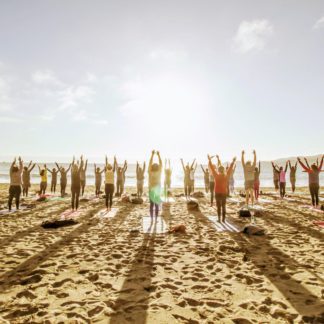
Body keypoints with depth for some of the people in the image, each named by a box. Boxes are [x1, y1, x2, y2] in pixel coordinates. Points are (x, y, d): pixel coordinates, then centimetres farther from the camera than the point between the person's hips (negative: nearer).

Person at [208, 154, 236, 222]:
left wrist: (209, 160, 2)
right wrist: (233, 161, 20)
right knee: (224, 206, 11)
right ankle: (223, 219, 12)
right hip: (224, 193, 3)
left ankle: (219, 219, 2)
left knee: (219, 206, 3)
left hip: (218, 193, -2)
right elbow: (230, 168, 8)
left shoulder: (216, 176, -11)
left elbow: (212, 168, -6)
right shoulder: (226, 176, -4)